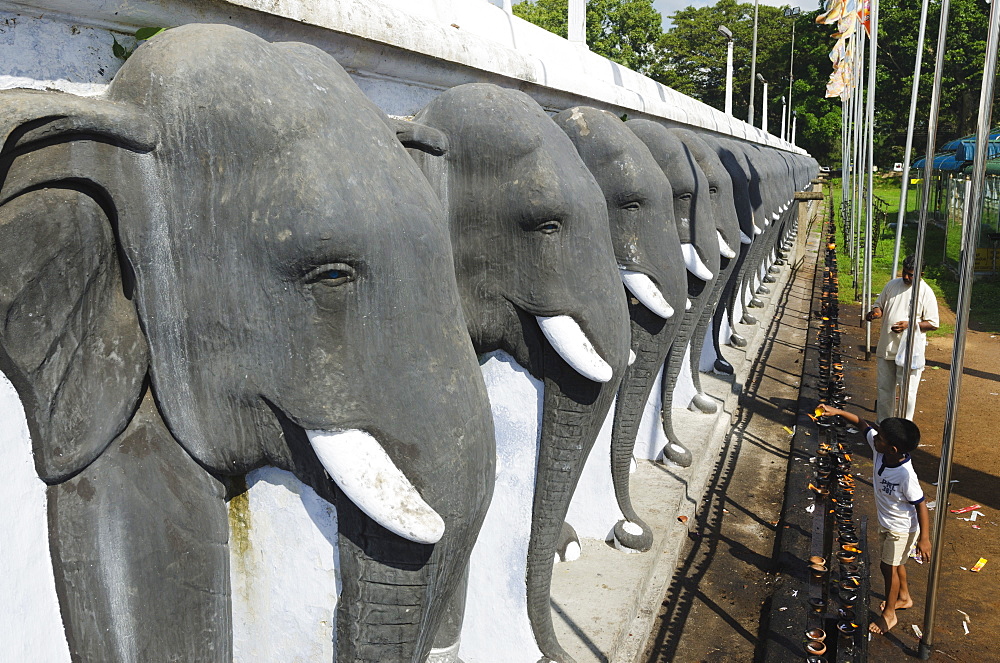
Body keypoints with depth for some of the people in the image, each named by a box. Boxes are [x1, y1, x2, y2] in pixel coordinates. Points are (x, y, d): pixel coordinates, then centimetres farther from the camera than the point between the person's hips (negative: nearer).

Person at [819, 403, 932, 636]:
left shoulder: (905, 474, -38)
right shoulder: (878, 448, -20)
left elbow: (921, 505, -26)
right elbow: (862, 424, -6)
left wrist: (924, 538, -20)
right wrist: (837, 412, -12)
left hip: (902, 528, -7)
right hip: (885, 521, 7)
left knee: (889, 566, 10)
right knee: (894, 563, 26)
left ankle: (888, 614, 32)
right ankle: (904, 597, 52)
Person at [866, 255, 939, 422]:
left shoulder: (926, 292, -9)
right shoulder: (892, 285, 5)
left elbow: (933, 324, -7)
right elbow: (879, 305, 16)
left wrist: (909, 324, -21)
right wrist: (876, 312, -8)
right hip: (886, 347, 5)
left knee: (907, 391, 0)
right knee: (885, 388, 15)